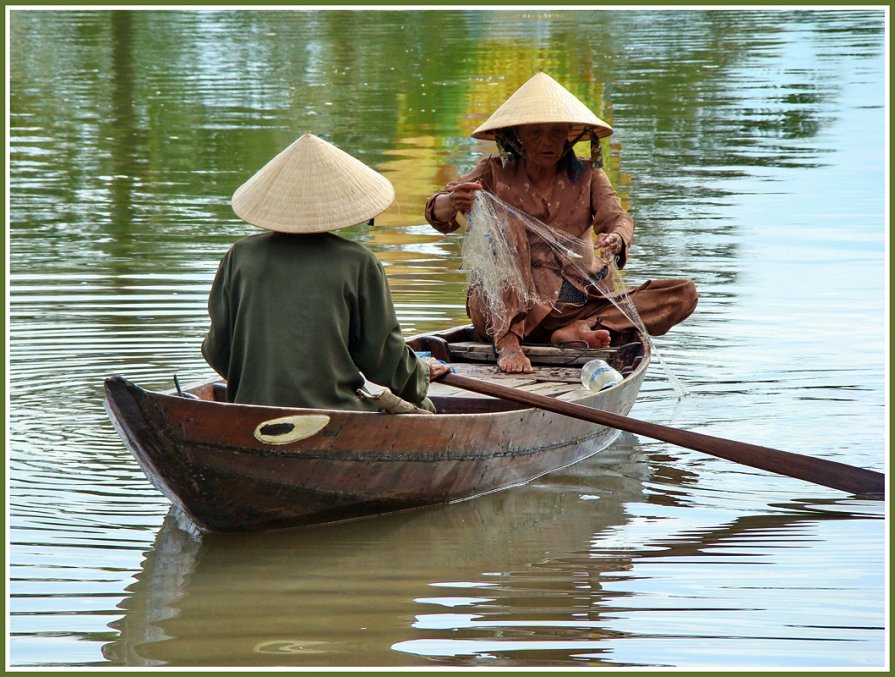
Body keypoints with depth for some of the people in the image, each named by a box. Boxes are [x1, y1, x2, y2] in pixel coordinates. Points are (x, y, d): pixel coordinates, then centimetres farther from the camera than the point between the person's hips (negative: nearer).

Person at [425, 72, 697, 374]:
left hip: (569, 304, 3)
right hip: (498, 310, -3)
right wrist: (453, 202, -34)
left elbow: (618, 218, -6)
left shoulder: (588, 176, 11)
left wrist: (615, 241, -32)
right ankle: (507, 342, -43)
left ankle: (574, 330, -33)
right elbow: (435, 212, -8)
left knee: (684, 294, -14)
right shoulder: (495, 174, 4)